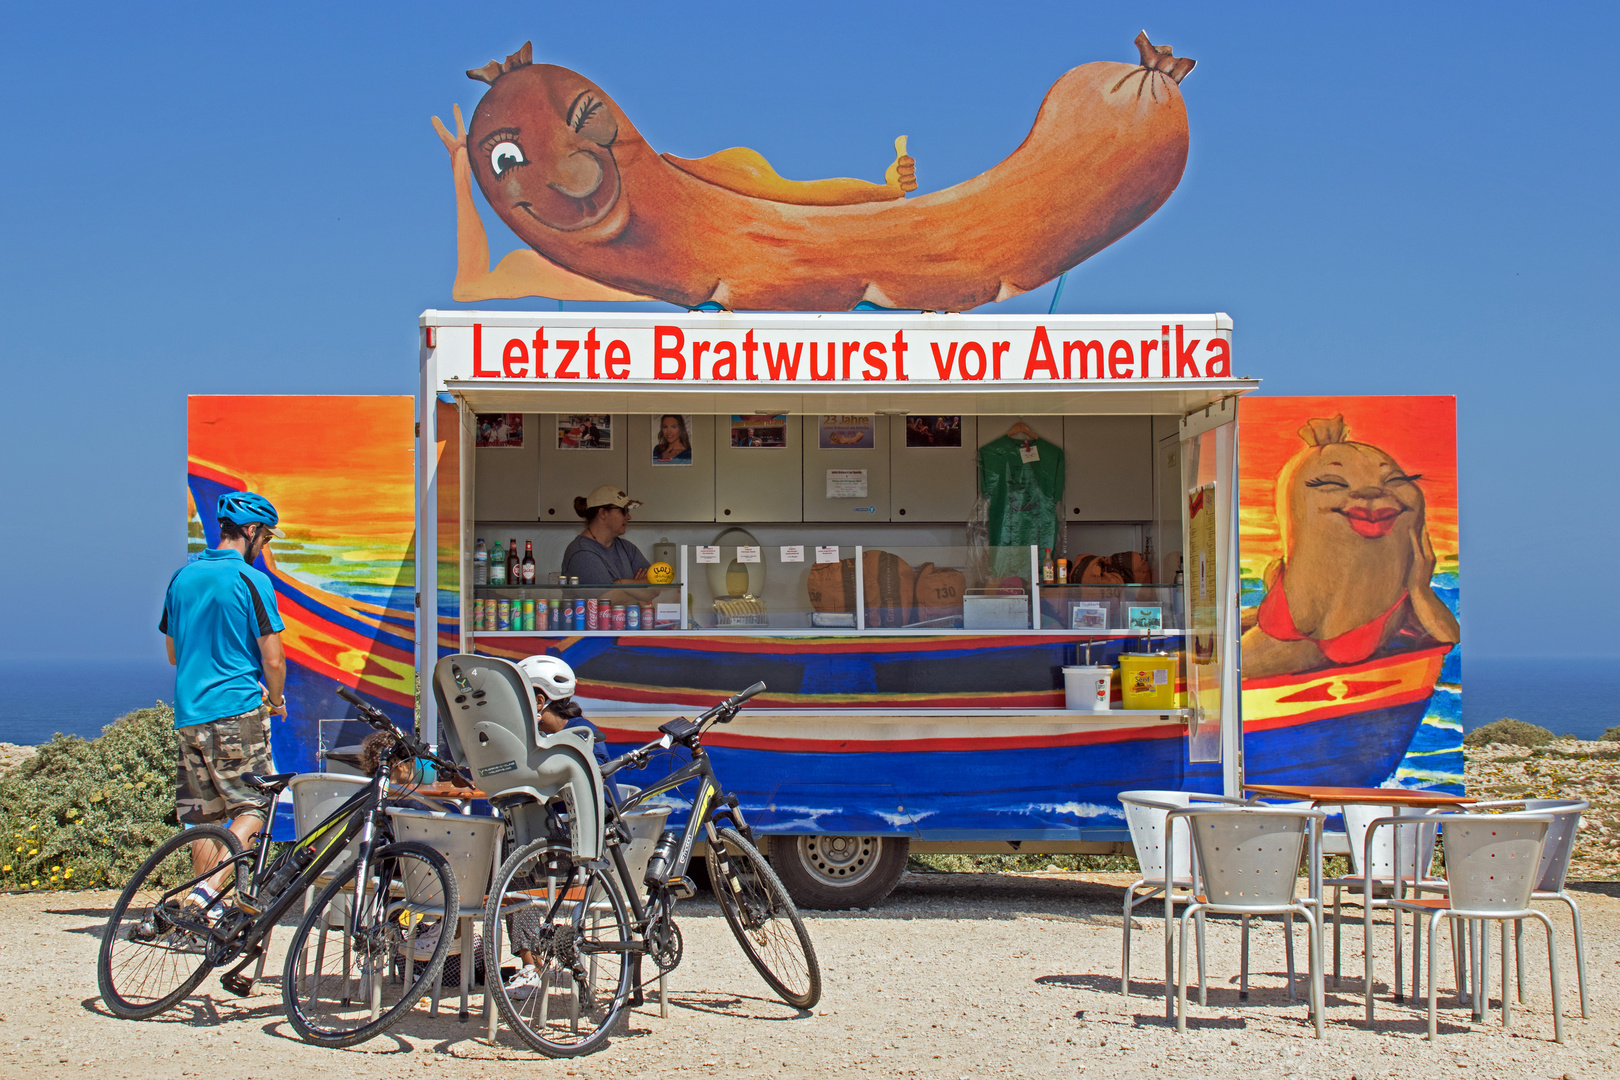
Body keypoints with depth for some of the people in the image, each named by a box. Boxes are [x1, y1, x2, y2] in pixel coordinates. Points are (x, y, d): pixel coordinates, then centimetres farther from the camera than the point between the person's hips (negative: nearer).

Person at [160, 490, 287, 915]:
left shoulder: (182, 577, 11)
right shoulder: (251, 581, -9)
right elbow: (273, 659, -12)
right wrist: (276, 700, 9)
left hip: (187, 716, 6)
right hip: (237, 711, -6)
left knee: (201, 816, 12)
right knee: (252, 806, 1)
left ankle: (207, 911, 14)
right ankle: (209, 890, -15)